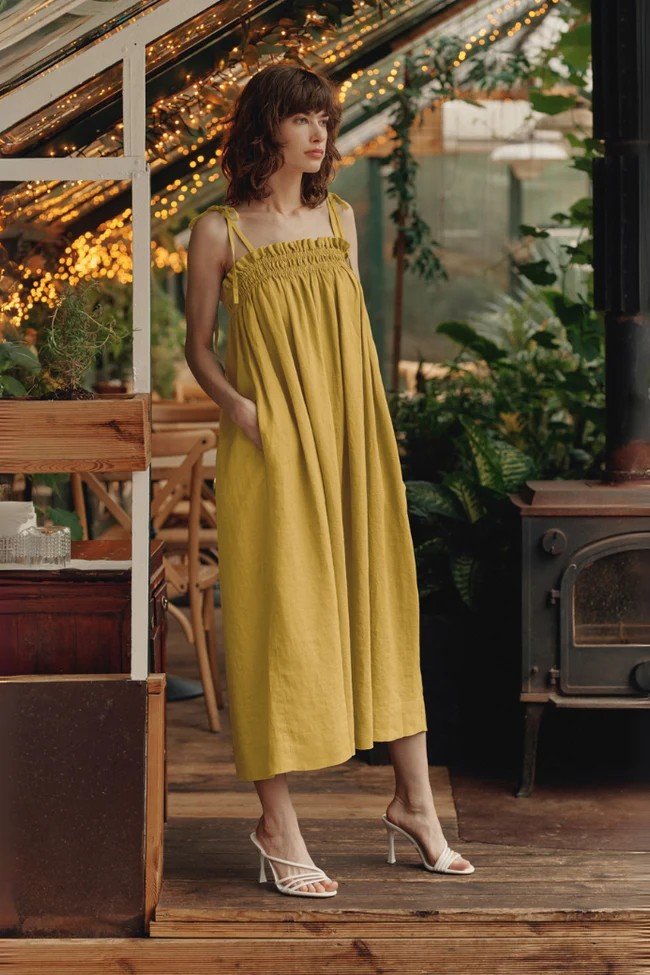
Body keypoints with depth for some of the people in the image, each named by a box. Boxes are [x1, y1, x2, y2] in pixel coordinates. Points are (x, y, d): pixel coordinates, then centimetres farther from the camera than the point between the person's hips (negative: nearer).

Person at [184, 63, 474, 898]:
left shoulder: (339, 219, 11)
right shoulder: (219, 232, -2)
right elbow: (198, 346, 1)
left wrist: (373, 420, 8)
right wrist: (239, 407, -15)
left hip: (354, 443, 5)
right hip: (272, 452, -5)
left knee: (385, 609, 8)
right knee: (279, 619, -3)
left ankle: (413, 802, 19)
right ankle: (277, 827, 6)